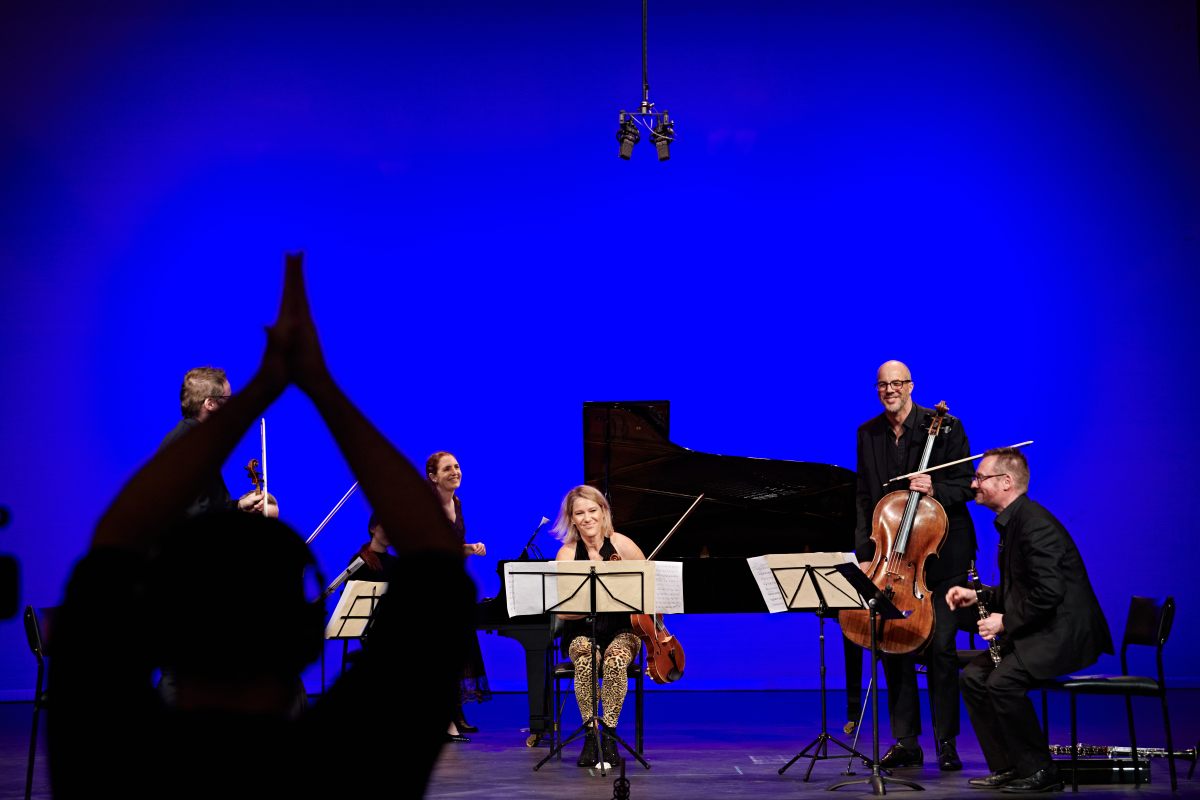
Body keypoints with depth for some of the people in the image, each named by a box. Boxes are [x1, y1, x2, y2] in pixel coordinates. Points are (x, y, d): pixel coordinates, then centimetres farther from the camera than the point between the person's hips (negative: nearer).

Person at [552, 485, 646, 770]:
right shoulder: (567, 553, -6)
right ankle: (590, 736, -21)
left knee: (616, 659, -34)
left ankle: (609, 735, -21)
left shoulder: (621, 545, -7)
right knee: (586, 660, -34)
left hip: (622, 631, 0)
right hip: (583, 632, 0)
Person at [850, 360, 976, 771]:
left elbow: (965, 486, -5)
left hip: (941, 554, -4)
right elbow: (864, 499, 9)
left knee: (940, 645, -6)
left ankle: (946, 743, 4)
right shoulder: (868, 434, 6)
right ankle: (906, 742, 11)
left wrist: (934, 489, -25)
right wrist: (864, 554, 1)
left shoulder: (945, 427, -6)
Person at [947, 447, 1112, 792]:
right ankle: (1007, 768, 8)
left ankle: (1040, 773, -13)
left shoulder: (1035, 524, -19)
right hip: (1041, 634, 11)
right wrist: (978, 596, 9)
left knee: (1002, 680, -27)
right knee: (973, 675, 5)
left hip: (1067, 635, -11)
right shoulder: (1014, 521, 14)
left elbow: (1048, 593, -26)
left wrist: (1006, 621, -17)